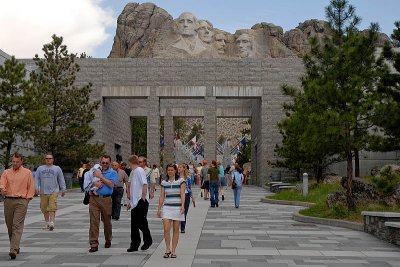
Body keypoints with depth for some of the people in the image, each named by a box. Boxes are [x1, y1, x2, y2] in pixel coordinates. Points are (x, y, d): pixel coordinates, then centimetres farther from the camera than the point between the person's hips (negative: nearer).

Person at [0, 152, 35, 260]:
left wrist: (27, 199, -3)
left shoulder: (27, 173, 4)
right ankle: (15, 247, 24)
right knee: (9, 226, 9)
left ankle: (13, 250, -19)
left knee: (17, 226, -12)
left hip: (21, 201, -4)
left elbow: (31, 188, 4)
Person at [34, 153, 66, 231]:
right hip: (43, 192, 2)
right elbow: (36, 179, 10)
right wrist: (36, 188, -3)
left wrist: (63, 189, 6)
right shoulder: (40, 168, 12)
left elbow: (61, 180, 10)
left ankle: (52, 223, -14)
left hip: (53, 192, -2)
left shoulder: (57, 168, 9)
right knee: (44, 209, 7)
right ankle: (47, 223, 21)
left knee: (52, 208, -12)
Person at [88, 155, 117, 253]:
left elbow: (111, 184, -10)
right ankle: (94, 244, -3)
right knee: (94, 221, -5)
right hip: (94, 198, 1)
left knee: (107, 221, 10)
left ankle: (108, 240, 30)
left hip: (106, 199, -1)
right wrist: (94, 183, -10)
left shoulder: (113, 173, 5)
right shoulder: (95, 171, 13)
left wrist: (100, 176, -12)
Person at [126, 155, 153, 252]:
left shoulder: (139, 170, -10)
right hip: (134, 202, 9)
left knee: (142, 223, -4)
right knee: (134, 225, 8)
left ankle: (147, 240, 16)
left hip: (141, 202, -8)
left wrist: (143, 199, -17)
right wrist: (131, 201, 20)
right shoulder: (132, 172, 17)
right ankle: (134, 245, 14)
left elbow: (145, 185, -17)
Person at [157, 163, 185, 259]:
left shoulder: (181, 181, 0)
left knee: (176, 230, 4)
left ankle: (173, 251, 13)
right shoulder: (164, 182, 8)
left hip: (177, 207, -2)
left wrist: (182, 206, -18)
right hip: (166, 207, 2)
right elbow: (162, 196, 11)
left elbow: (182, 194, -7)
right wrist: (159, 208, 9)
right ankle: (168, 249, 6)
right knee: (166, 229, -9)